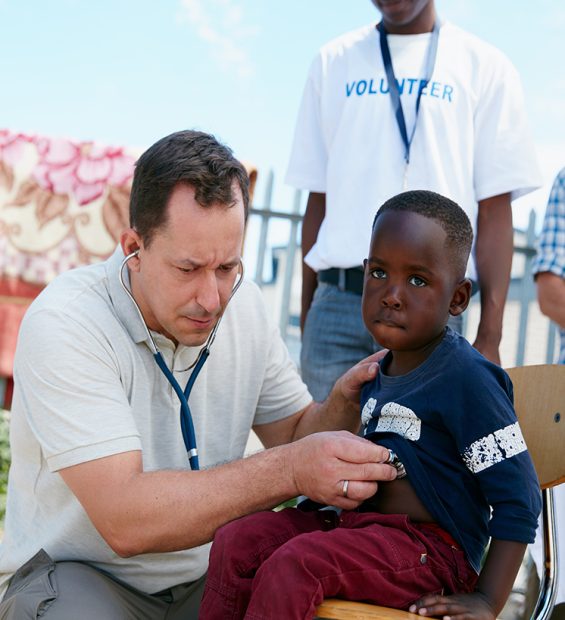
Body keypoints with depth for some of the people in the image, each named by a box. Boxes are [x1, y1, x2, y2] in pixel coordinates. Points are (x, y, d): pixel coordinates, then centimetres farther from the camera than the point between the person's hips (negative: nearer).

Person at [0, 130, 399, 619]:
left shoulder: (242, 303, -2)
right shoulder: (65, 322, -22)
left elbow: (293, 431, 10)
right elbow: (124, 520, -29)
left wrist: (342, 406, -13)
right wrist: (290, 470, -33)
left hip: (206, 575, 4)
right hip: (76, 574, -4)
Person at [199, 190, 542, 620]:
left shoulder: (467, 378, -14)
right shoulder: (380, 373, 12)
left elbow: (518, 498, -14)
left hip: (433, 548, -8)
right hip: (367, 527, 8)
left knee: (295, 565, -28)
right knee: (238, 540, -6)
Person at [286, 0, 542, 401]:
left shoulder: (485, 67, 7)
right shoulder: (333, 62, 15)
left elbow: (494, 210, 0)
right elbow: (319, 200, 14)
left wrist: (489, 337, -7)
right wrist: (306, 316, 11)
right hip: (337, 302, 2)